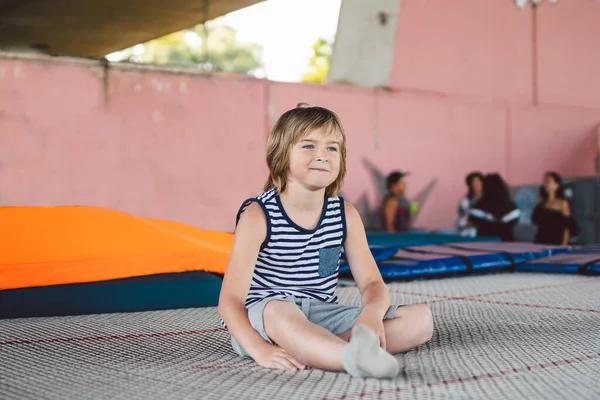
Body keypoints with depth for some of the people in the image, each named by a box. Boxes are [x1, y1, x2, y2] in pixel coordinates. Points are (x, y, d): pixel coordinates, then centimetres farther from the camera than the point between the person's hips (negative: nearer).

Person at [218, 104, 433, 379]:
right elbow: (230, 299, -14)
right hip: (262, 318, -5)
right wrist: (260, 349, -32)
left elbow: (371, 283, 3)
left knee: (421, 319, -11)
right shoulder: (257, 216, -10)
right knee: (279, 311, -41)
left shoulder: (345, 215, 3)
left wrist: (373, 311, -24)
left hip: (323, 316, 6)